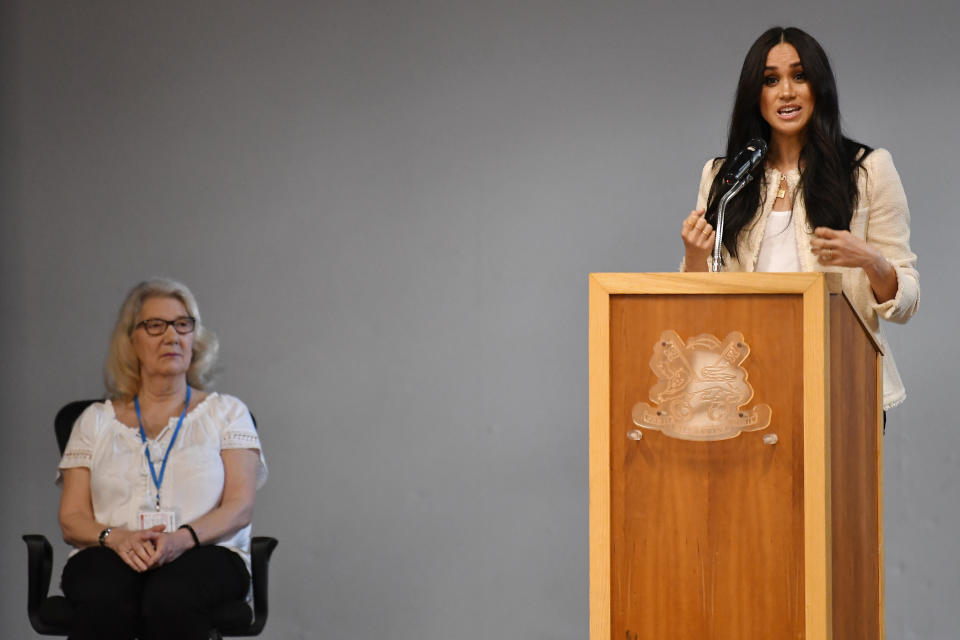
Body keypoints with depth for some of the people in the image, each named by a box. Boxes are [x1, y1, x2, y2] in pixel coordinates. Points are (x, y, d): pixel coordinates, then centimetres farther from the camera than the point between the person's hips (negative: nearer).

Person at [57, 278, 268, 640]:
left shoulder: (226, 413, 16)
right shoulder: (96, 420, 19)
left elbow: (239, 508, 3)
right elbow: (72, 520, 11)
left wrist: (183, 537, -18)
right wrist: (116, 537, -13)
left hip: (204, 554, -1)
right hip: (112, 555, 1)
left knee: (171, 598, -40)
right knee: (106, 599, -38)